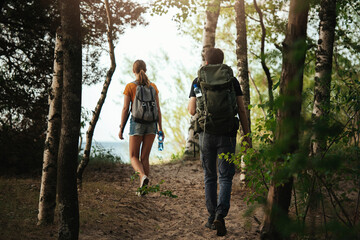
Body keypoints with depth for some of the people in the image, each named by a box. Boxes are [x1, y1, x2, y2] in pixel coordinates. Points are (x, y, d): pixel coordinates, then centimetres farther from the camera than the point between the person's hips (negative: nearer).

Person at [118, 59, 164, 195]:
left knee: (134, 157, 6)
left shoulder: (130, 87, -5)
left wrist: (121, 128, 0)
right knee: (144, 157, 10)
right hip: (152, 124, 3)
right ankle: (143, 187, 7)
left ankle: (143, 176, -23)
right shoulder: (153, 86, 4)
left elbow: (125, 109, -6)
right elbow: (158, 109, 4)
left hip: (137, 123, -3)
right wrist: (160, 128, 9)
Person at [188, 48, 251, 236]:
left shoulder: (198, 81, 2)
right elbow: (242, 110, 1)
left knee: (210, 177, 13)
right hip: (227, 135, -1)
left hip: (206, 134, 1)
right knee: (225, 178, 2)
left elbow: (192, 110, -3)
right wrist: (246, 136, 6)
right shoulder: (232, 81, 3)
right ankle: (220, 216, -16)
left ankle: (212, 218, 16)